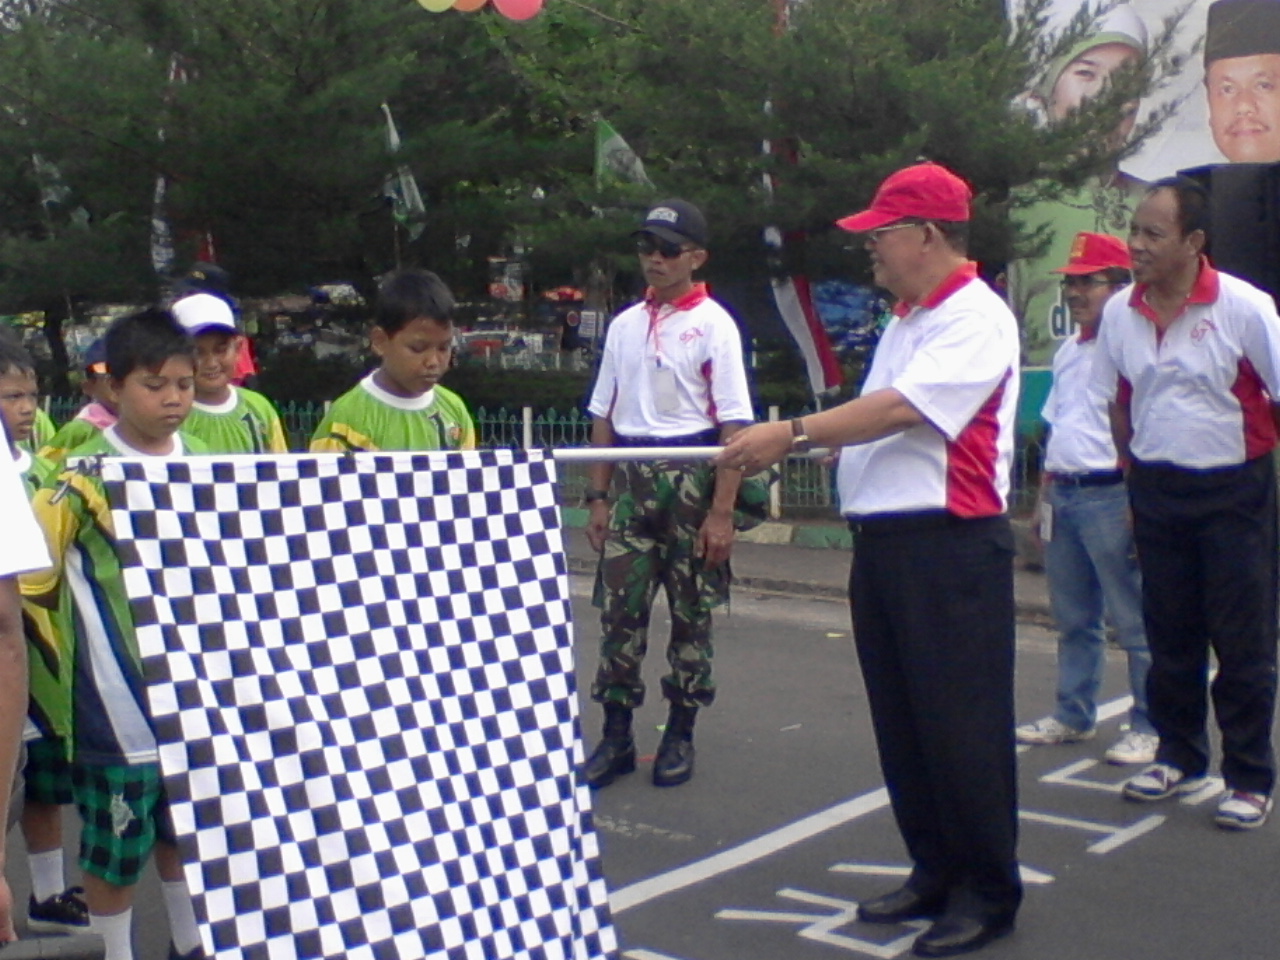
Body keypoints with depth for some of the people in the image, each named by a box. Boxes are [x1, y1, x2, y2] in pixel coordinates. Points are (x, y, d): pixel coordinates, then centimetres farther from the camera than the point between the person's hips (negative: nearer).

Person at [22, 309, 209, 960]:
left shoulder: (205, 465, 4)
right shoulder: (87, 476, -13)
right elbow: (30, 574, -10)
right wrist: (91, 612, -4)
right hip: (120, 696, -5)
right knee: (115, 844, 6)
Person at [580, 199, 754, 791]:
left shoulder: (713, 325, -6)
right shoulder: (624, 325, 10)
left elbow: (733, 425, -10)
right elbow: (603, 418, 14)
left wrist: (722, 513, -14)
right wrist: (598, 497, 9)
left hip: (690, 476, -4)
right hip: (631, 480, 4)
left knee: (691, 613, 6)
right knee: (619, 610, 3)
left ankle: (680, 734, 18)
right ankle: (615, 737, 12)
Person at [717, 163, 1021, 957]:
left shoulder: (977, 319, -12)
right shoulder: (905, 321, 18)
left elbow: (898, 410, -22)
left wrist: (792, 434, -22)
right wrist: (800, 445, 6)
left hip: (951, 544, -9)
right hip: (884, 538, 10)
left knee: (962, 724, -2)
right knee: (901, 721, 14)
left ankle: (989, 893, 11)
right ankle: (934, 874, 26)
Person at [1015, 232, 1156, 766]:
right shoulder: (1067, 353, 17)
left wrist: (1137, 506, -19)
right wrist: (1044, 497, 19)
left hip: (1109, 496, -8)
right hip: (1063, 496, 8)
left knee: (1134, 622, -1)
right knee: (1073, 619, 16)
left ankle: (1149, 727, 7)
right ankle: (1073, 717, 26)